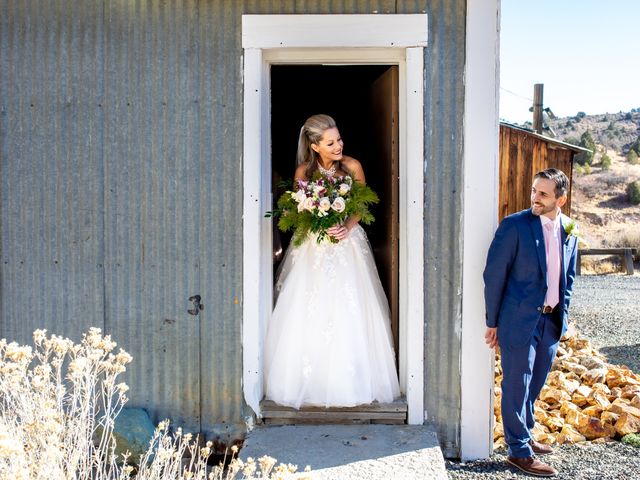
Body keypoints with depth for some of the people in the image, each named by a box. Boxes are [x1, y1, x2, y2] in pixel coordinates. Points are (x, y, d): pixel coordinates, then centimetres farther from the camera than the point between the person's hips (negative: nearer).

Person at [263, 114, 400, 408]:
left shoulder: (352, 167, -6)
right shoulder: (303, 172, -5)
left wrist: (346, 226, -14)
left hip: (347, 243, 0)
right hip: (313, 247, 0)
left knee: (349, 315, -2)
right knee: (309, 315, -2)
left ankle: (350, 382, 11)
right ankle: (310, 384, 10)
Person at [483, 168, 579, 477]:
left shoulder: (569, 230, 4)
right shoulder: (514, 225, -14)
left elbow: (568, 277, 15)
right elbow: (494, 275, -11)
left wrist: (562, 314, 12)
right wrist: (492, 322, -8)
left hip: (551, 321, 6)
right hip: (519, 320, -6)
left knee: (535, 384, 18)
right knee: (517, 385, 3)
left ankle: (523, 436, 37)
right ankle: (519, 451, 16)